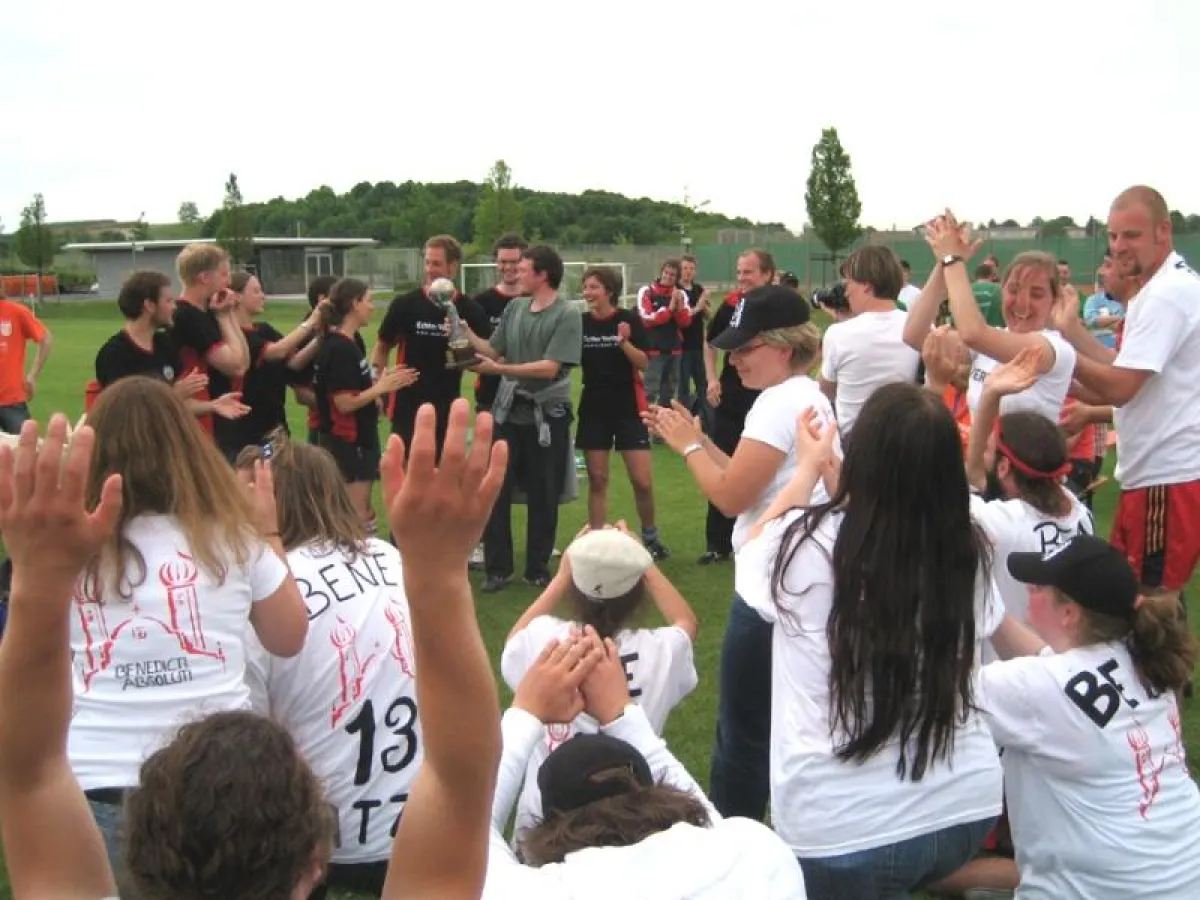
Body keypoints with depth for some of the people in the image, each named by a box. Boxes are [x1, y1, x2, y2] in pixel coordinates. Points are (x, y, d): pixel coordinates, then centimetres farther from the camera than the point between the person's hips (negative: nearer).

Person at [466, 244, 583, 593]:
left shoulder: (567, 315, -11)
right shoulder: (514, 307, 7)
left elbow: (550, 368, -18)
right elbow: (493, 350, 7)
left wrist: (499, 369, -20)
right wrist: (464, 330, -5)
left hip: (547, 414, -4)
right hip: (508, 410, 5)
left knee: (542, 496, 7)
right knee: (495, 489, 3)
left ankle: (538, 569, 20)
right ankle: (497, 568, 14)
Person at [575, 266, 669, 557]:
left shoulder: (629, 319, -7)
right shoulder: (581, 322, 0)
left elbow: (644, 363, -10)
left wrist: (624, 342, -26)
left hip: (629, 407, -2)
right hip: (593, 408, 2)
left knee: (642, 481, -3)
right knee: (597, 480, 6)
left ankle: (650, 535, 19)